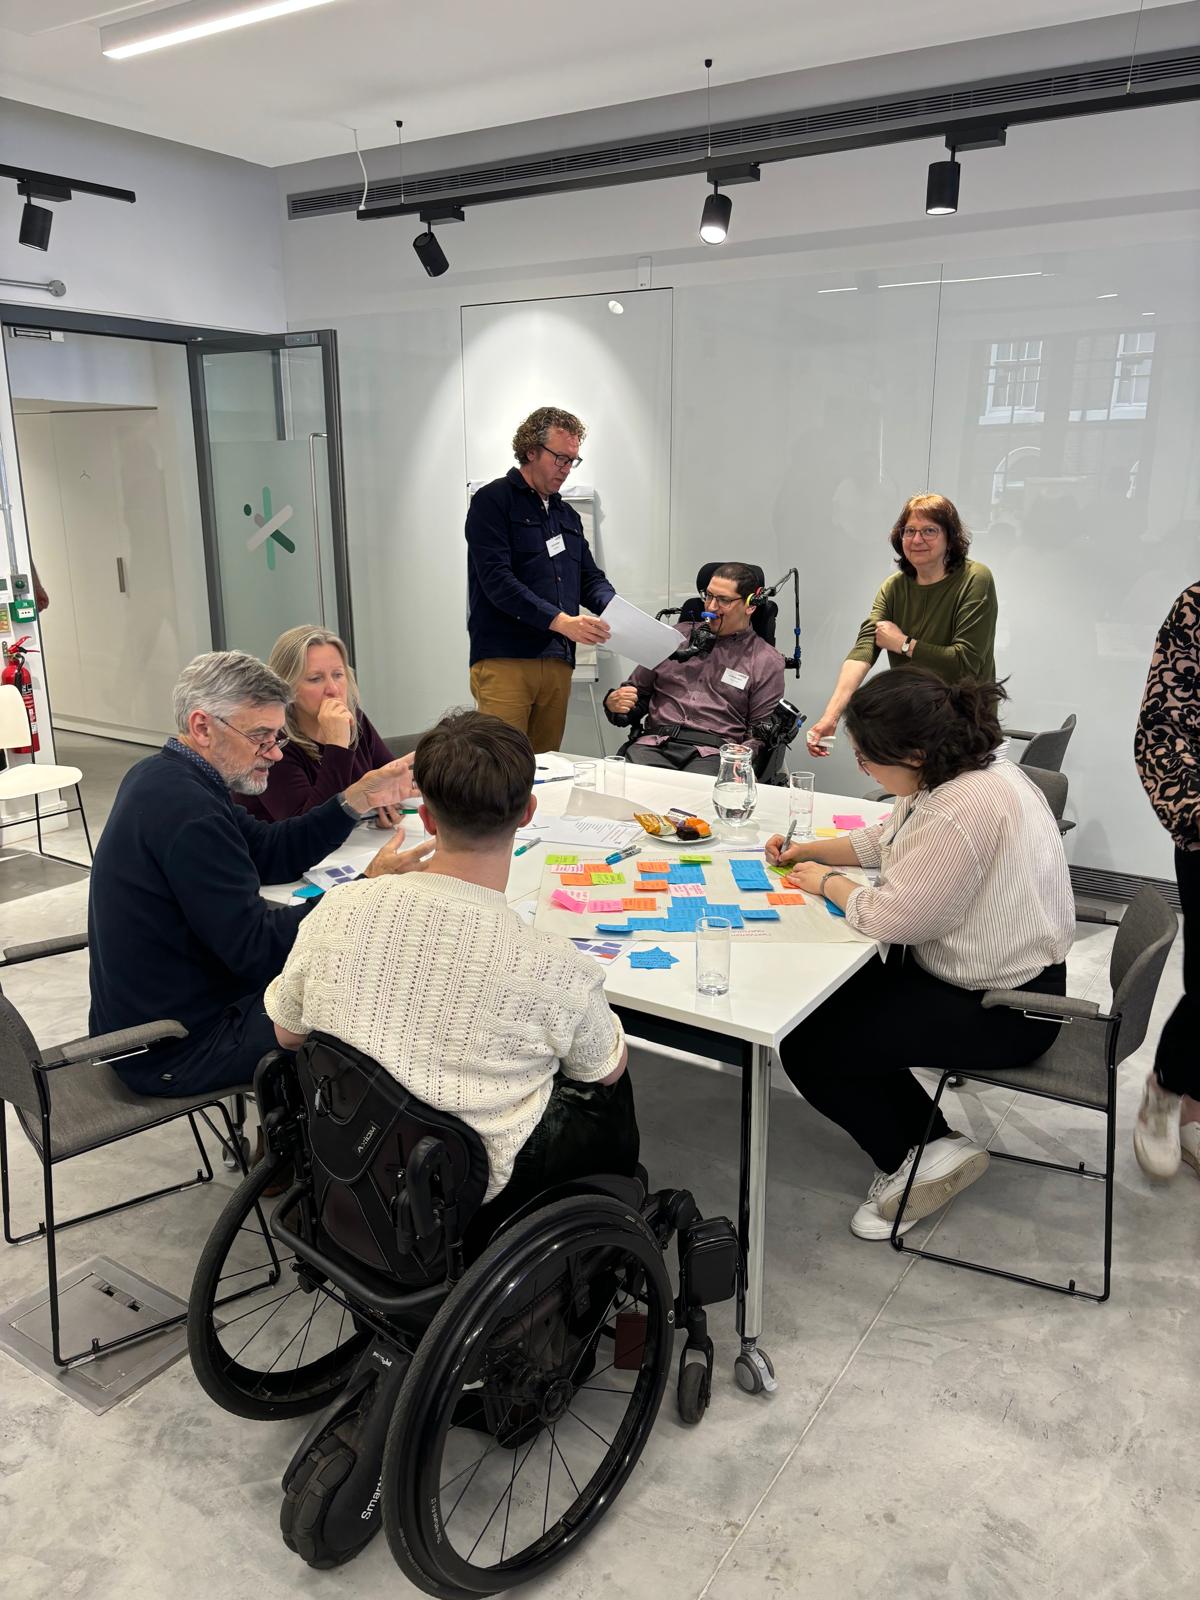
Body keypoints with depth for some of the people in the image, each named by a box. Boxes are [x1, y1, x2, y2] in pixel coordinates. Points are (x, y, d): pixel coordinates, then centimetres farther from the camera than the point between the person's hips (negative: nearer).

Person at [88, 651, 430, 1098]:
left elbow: (271, 855, 6)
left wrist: (358, 799, -3)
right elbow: (258, 949, -27)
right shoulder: (186, 811, -29)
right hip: (175, 1049, -10)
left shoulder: (160, 775, 3)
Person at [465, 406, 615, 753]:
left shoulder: (567, 515, 23)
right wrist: (558, 620, -21)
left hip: (558, 660, 7)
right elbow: (496, 580, -12)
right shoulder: (493, 501, 0)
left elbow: (590, 579, 23)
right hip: (504, 660, -7)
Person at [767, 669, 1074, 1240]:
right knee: (826, 999, 14)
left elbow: (891, 916, -26)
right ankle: (927, 1140, 17)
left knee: (806, 1046, -8)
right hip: (992, 972, 10)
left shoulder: (961, 812, -31)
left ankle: (919, 1155, 8)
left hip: (999, 1010, -10)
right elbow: (887, 837, 17)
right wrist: (808, 850, 7)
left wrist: (827, 883, -8)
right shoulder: (961, 770, 1)